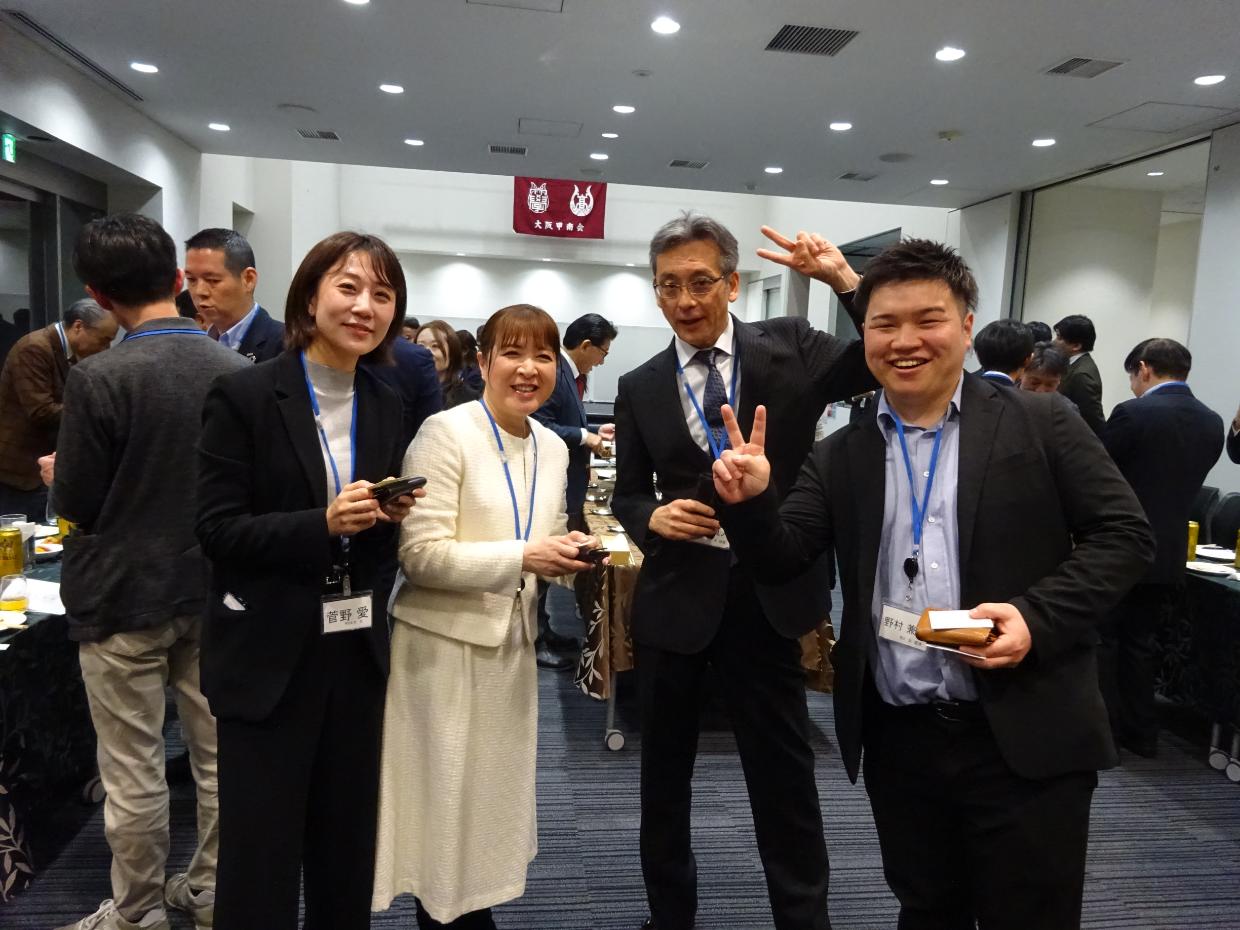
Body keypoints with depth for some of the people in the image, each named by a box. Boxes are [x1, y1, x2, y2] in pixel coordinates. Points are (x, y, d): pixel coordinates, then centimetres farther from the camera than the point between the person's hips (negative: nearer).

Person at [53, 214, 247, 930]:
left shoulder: (98, 379, -17)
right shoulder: (239, 372, -6)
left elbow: (77, 505, -10)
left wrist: (57, 475, 11)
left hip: (125, 599, -4)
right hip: (213, 592, 4)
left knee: (133, 773, 11)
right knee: (219, 758, 16)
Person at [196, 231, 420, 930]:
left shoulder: (387, 406, 6)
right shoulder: (244, 396, -10)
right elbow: (217, 530, -12)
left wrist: (391, 515, -10)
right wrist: (323, 524, -24)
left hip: (358, 650, 5)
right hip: (269, 654, -5)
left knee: (348, 838, 18)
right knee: (260, 846, 8)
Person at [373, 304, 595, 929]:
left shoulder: (553, 448, 7)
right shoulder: (445, 433, -14)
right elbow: (422, 554, -18)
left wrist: (566, 552, -6)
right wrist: (524, 557, -24)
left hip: (513, 642, 6)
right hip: (445, 643, -6)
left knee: (496, 799, 18)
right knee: (446, 802, 8)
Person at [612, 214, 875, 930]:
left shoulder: (789, 346, -3)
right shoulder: (640, 388, 2)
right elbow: (627, 494, 8)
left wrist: (844, 280, -21)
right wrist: (654, 515, -14)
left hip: (767, 594, -2)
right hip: (675, 596, 2)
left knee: (785, 777, 12)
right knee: (665, 774, 17)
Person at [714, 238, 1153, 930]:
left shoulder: (1041, 423, -2)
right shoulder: (841, 456, 4)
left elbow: (1124, 535, -4)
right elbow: (781, 559, 0)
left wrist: (1038, 615, -18)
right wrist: (751, 501, -20)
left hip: (1025, 738, -2)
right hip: (897, 741, 3)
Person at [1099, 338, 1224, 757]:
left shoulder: (1133, 413, -16)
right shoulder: (1212, 423, 5)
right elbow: (1187, 483, 13)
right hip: (1168, 552, 6)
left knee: (1101, 640, 5)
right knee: (1141, 643, 15)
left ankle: (1102, 732, 10)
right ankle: (1140, 733, 23)